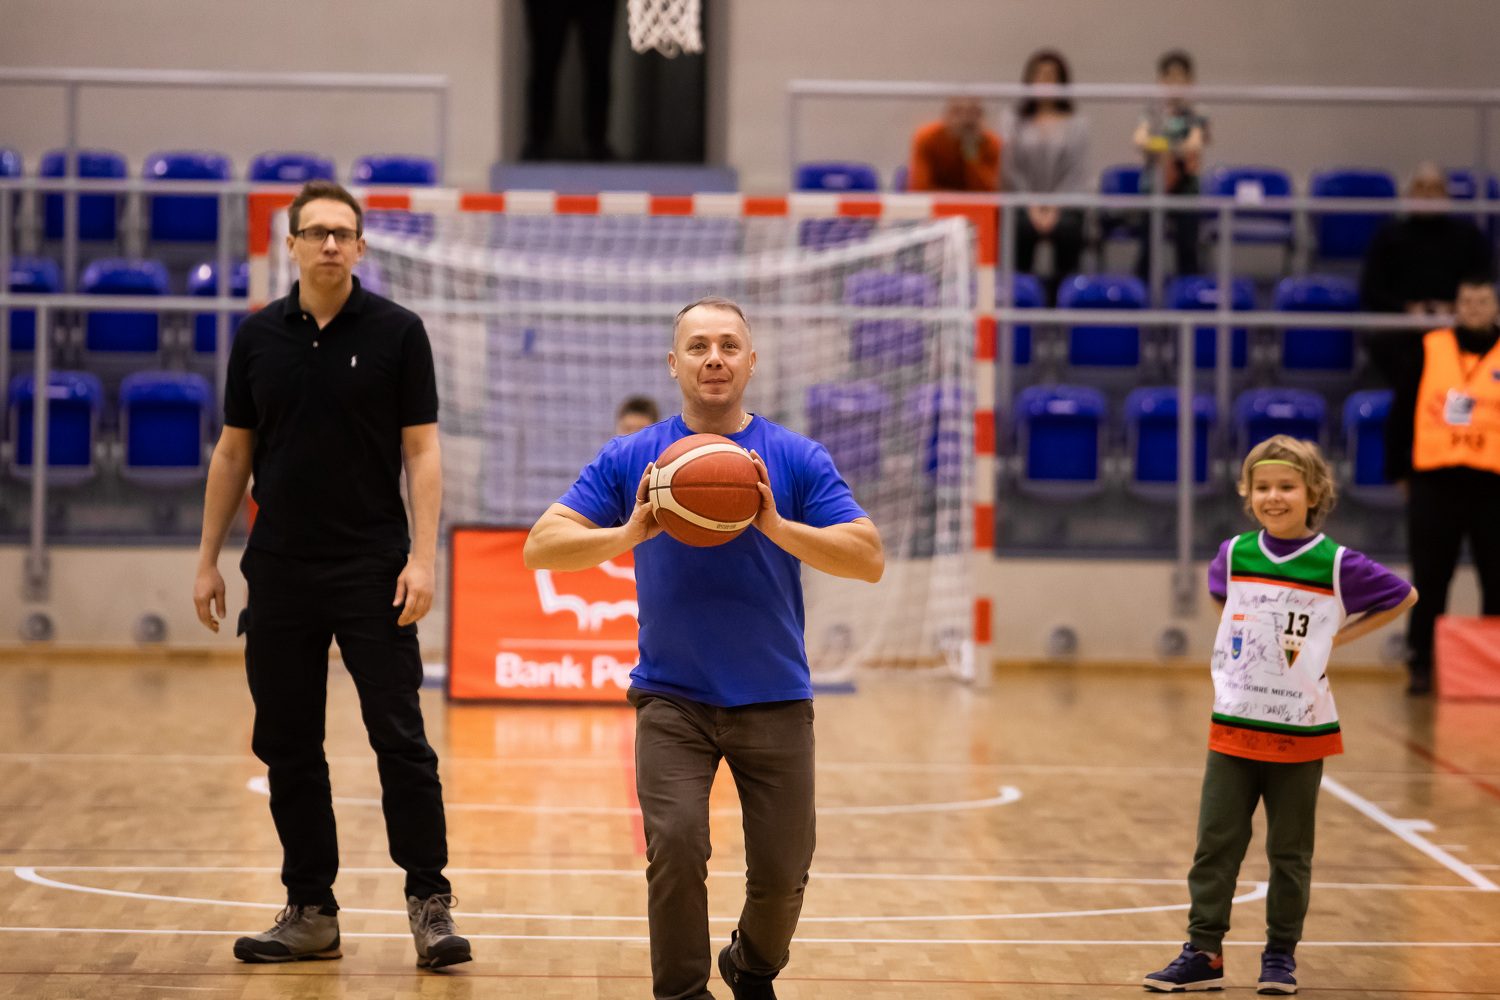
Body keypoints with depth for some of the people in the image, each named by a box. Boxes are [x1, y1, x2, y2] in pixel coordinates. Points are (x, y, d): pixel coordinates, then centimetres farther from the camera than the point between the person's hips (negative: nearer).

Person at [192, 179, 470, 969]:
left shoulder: (397, 332, -2)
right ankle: (311, 912, 16)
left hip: (373, 572, -3)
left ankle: (429, 903, 5)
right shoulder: (259, 337, 7)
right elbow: (233, 452, 13)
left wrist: (422, 558, -13)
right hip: (281, 572, 3)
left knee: (400, 740, -6)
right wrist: (209, 559, 10)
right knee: (287, 748, 6)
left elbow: (421, 450, -3)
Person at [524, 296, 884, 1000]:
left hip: (774, 700, 1)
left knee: (781, 872, 3)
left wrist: (775, 525, -24)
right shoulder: (629, 459, 1)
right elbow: (541, 547, -5)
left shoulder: (798, 460, -1)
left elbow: (868, 559, -9)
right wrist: (627, 534, -22)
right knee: (675, 843, -19)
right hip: (672, 698, -1)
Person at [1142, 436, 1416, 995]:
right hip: (1233, 725, 2)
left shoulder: (1335, 565, -8)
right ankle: (1203, 953, 7)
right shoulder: (1235, 554, 2)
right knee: (1216, 844, 2)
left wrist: (1337, 636, 0)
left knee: (1289, 852, 7)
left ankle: (1281, 953, 18)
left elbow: (1403, 597, 4)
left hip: (1301, 734, -2)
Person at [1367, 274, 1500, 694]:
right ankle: (1421, 665, 11)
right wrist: (1398, 470, 9)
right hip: (1434, 483, 0)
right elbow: (1401, 414, 11)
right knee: (1429, 581, 4)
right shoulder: (1427, 350, 6)